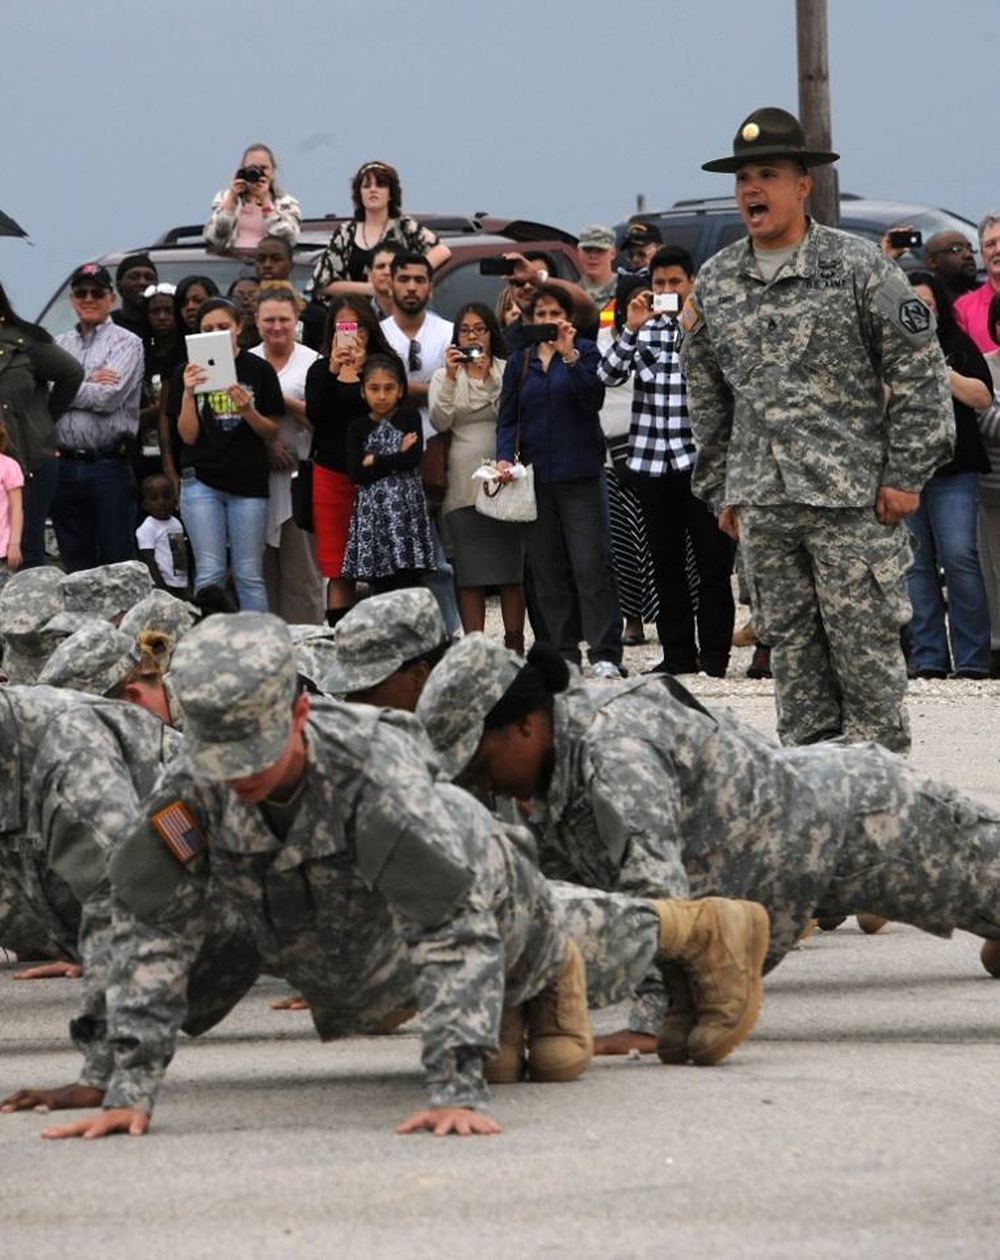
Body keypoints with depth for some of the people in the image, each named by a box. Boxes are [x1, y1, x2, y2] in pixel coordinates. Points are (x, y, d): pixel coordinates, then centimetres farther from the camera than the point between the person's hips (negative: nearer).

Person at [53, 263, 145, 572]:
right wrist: (87, 383, -9)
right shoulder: (58, 345, 15)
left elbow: (110, 397, -13)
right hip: (65, 464, 4)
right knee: (75, 566, 9)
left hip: (109, 465, -4)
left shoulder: (126, 343, 1)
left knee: (117, 564, -3)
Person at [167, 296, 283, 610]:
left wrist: (247, 411, -14)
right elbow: (188, 435, 1)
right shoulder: (187, 373, 5)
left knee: (249, 575, 0)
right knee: (209, 573, -4)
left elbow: (272, 432, 5)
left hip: (249, 481, 0)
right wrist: (188, 394, -13)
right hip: (202, 481, 0)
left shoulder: (258, 370, 4)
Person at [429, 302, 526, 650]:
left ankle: (514, 643, 4)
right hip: (463, 484, 0)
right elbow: (439, 422, -4)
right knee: (470, 571, -2)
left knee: (512, 568, -1)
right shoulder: (444, 376, 11)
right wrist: (451, 377, -14)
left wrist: (491, 377, -15)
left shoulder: (508, 372, 8)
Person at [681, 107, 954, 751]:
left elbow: (918, 371, -4)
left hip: (854, 496, -5)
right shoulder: (715, 283, 12)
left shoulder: (859, 267, -3)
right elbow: (707, 398, 20)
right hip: (761, 500, 5)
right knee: (790, 646, 7)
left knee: (866, 644, -5)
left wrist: (905, 474, -8)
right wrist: (720, 490, 17)